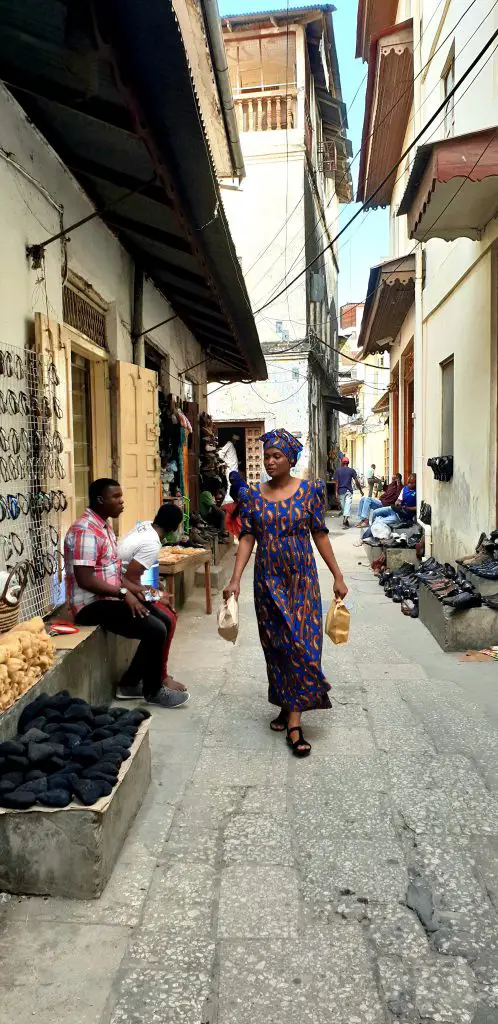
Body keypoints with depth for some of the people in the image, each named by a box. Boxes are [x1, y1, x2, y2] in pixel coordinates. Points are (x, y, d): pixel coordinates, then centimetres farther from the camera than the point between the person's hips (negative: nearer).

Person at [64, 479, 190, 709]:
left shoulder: (104, 527, 13)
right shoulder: (85, 531, -20)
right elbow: (85, 580, -25)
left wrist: (133, 588, 5)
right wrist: (124, 593, -23)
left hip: (109, 598, 10)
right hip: (92, 604, -10)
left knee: (162, 620, 7)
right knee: (155, 630, -18)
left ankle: (130, 684, 15)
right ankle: (153, 691, 3)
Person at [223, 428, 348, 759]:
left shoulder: (309, 491, -3)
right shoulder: (253, 495, 2)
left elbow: (320, 534, 0)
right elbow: (247, 538, 0)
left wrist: (338, 576, -2)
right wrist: (235, 579, -9)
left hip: (302, 579, -2)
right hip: (268, 580, 2)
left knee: (302, 644, -6)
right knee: (275, 645, 9)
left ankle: (294, 720, -1)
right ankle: (287, 706, 27)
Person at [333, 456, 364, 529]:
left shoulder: (337, 471, 2)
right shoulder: (352, 471, 1)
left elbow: (337, 483, -2)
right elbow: (357, 481, -1)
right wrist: (361, 490, 8)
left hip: (341, 491, 1)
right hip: (349, 491, -1)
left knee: (343, 507, 14)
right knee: (348, 506, -9)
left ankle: (346, 521, 24)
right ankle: (345, 521, -25)